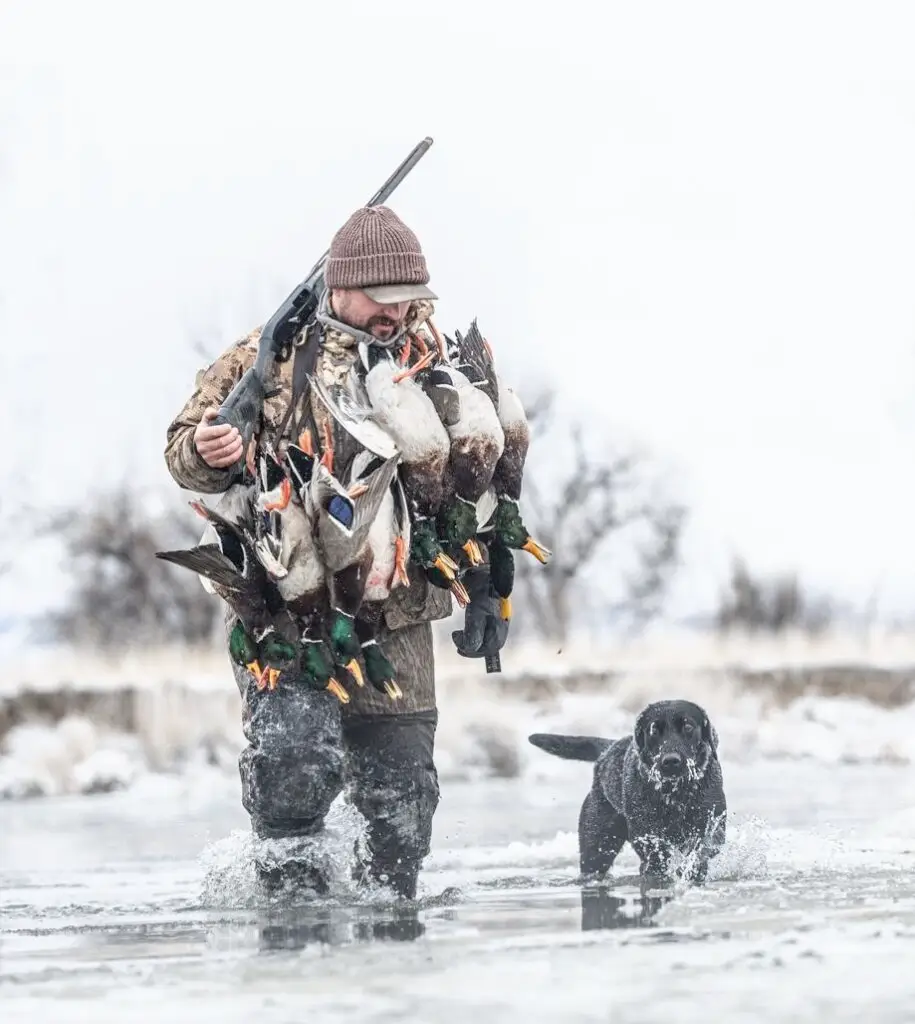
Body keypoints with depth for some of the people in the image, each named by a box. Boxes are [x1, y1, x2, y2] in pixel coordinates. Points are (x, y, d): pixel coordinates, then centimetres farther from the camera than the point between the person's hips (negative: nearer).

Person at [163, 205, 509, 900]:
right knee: (294, 755, -23)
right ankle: (292, 891, -9)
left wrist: (481, 588, 12)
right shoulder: (269, 358, 0)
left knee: (402, 787, 4)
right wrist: (209, 454, -20)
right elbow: (186, 444, 4)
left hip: (396, 617, 3)